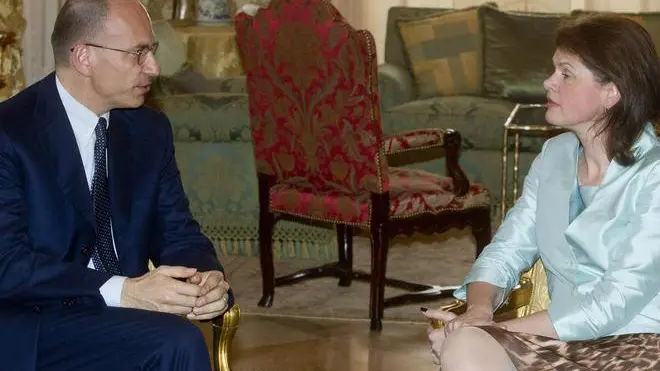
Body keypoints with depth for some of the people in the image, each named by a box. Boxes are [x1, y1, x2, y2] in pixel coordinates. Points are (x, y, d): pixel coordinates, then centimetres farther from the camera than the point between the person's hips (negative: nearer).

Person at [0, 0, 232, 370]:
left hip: (124, 313, 6)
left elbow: (177, 233, 10)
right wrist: (121, 291, -28)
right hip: (32, 328, -6)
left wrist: (208, 278, -14)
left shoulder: (150, 129, 9)